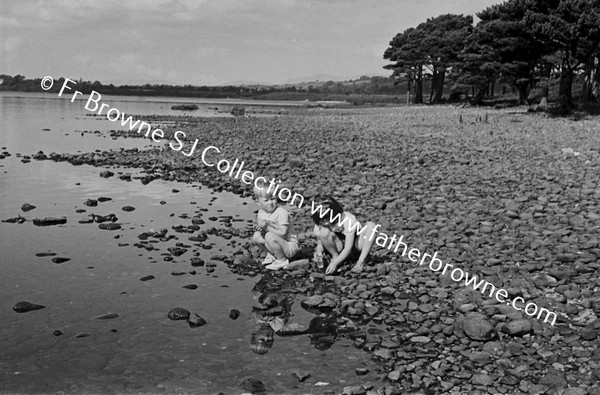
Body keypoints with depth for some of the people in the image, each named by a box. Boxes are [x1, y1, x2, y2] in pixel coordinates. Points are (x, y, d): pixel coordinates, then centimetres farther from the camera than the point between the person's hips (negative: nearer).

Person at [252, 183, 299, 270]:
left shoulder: (282, 212, -22)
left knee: (270, 236, -32)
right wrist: (261, 228, -19)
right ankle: (271, 254, 13)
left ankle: (282, 261, -12)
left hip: (290, 247, -7)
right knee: (256, 236, -7)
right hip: (278, 243, 7)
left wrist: (267, 227, -27)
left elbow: (283, 233, -29)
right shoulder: (261, 213, 2)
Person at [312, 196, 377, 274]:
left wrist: (335, 263, -39)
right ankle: (335, 256, -5)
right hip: (339, 248, 2)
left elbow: (348, 248, -29)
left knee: (371, 225, -29)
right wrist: (319, 252, -31)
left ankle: (361, 262, -30)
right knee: (324, 232, -30)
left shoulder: (349, 220, -28)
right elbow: (320, 243, -6)